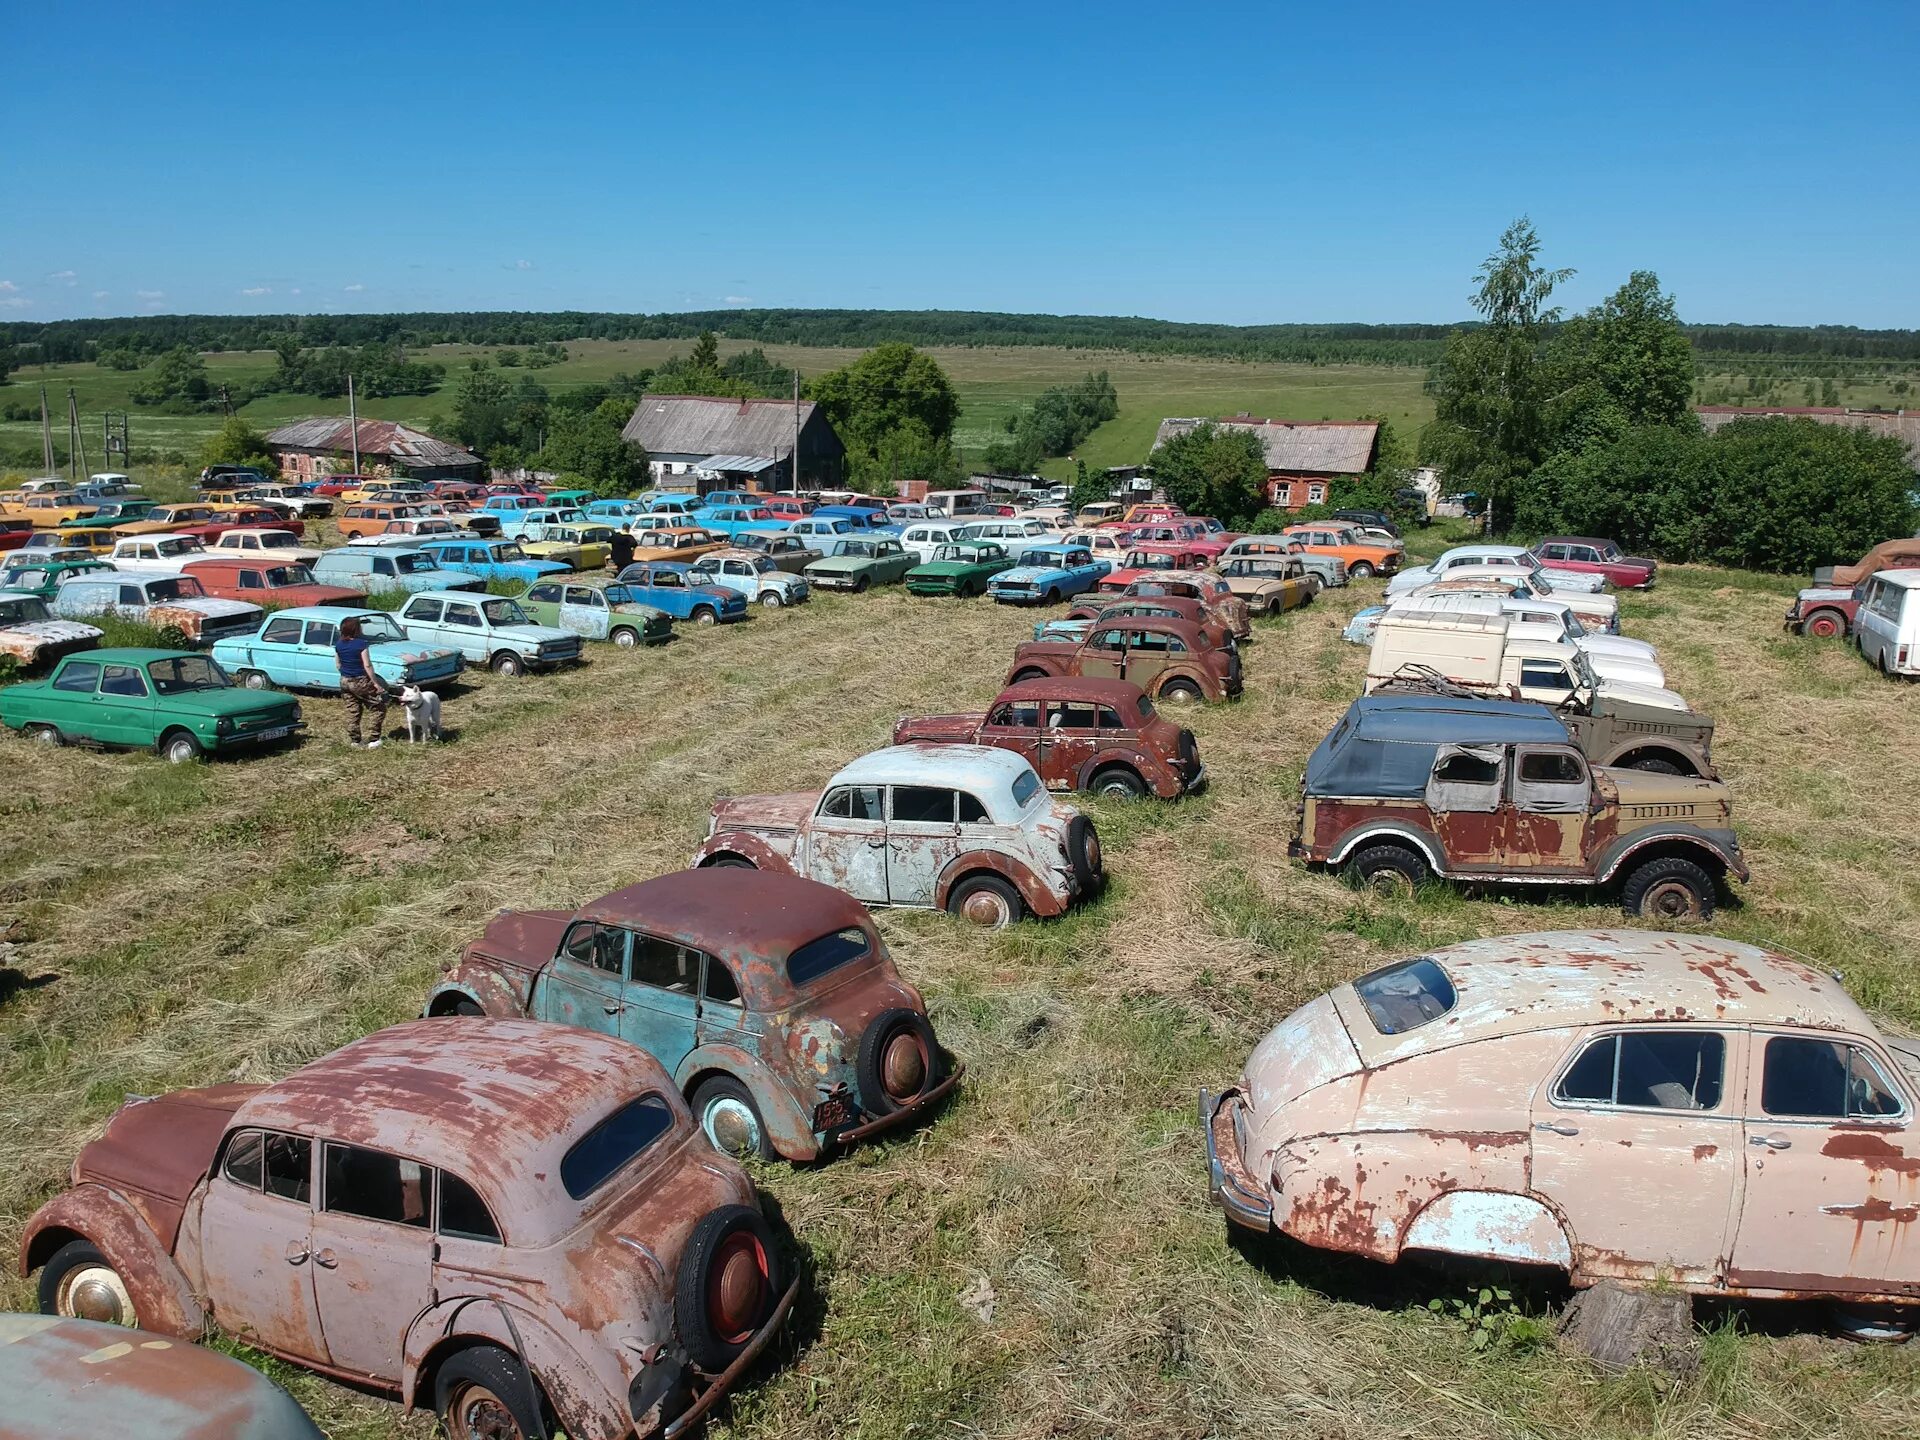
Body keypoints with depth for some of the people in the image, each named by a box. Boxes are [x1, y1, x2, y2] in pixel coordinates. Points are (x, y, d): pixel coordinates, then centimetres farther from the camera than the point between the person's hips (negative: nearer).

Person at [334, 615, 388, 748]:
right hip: (360, 682, -7)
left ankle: (354, 740, 18)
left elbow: (338, 665, 11)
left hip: (345, 682, 7)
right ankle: (374, 739, 2)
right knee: (379, 707, 6)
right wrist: (376, 683, -14)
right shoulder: (360, 644, -18)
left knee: (352, 712, 15)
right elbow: (367, 666, -18)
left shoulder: (338, 645, 2)